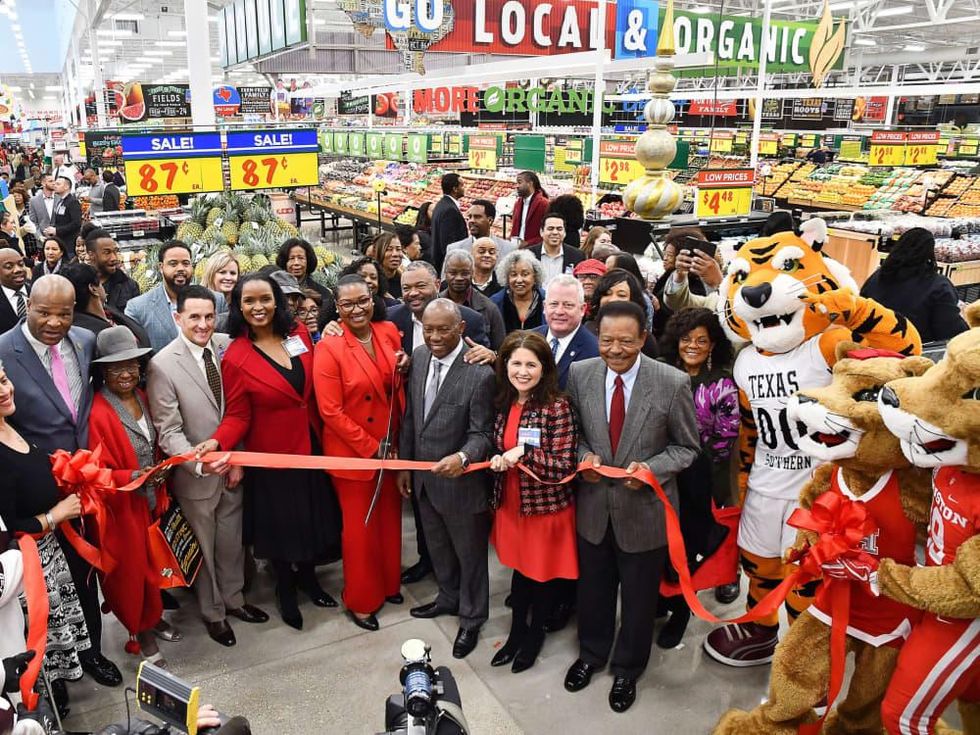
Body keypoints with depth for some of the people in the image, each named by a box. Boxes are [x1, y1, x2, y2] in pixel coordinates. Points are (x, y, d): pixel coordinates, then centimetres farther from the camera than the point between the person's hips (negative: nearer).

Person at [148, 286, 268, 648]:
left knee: (232, 541, 20)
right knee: (204, 548, 16)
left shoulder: (227, 346, -6)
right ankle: (212, 613, 37)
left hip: (232, 467, 4)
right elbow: (168, 431, -18)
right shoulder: (162, 364, -18)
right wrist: (199, 463, -32)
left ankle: (234, 599, 43)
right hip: (195, 474, -3)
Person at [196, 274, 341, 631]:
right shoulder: (235, 358, -16)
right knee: (280, 524, 12)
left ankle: (307, 576, 43)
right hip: (272, 454, -4)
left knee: (312, 515, 18)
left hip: (310, 447, 4)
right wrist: (217, 442, -29)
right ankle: (285, 589, 38)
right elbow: (237, 416, -15)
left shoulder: (299, 334, -3)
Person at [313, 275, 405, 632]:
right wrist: (371, 448, -16)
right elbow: (331, 411, -18)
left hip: (391, 446, 5)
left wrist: (405, 367, -10)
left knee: (390, 518, 20)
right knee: (360, 527, 10)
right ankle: (360, 601, 30)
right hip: (352, 452, -5)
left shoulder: (389, 332, -2)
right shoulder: (329, 348, -17)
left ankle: (388, 583, 43)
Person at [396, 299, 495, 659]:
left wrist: (462, 458, -38)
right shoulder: (419, 356, -3)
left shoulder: (480, 372, -23)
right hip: (424, 476, 6)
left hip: (460, 479, -6)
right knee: (438, 547, 27)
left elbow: (482, 433, -18)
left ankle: (471, 618, 37)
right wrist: (405, 464, 9)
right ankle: (449, 597, 52)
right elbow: (410, 415, 6)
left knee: (469, 552, 16)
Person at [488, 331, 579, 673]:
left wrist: (525, 452, -28)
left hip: (547, 507, -5)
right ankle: (517, 631, 43)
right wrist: (499, 461, -8)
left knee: (544, 573, 15)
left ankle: (535, 635, 39)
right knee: (519, 567, 22)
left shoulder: (557, 406, -21)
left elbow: (565, 466, -21)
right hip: (511, 503, 5)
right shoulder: (505, 402, -1)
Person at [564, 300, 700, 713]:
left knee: (638, 597, 18)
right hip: (593, 504, 3)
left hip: (644, 509, -2)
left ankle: (627, 669, 44)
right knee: (593, 588, 23)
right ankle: (591, 653, 51)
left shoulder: (673, 383, -19)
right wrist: (584, 456, -14)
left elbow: (687, 447, -8)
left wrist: (651, 469, -24)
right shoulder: (580, 374, -10)